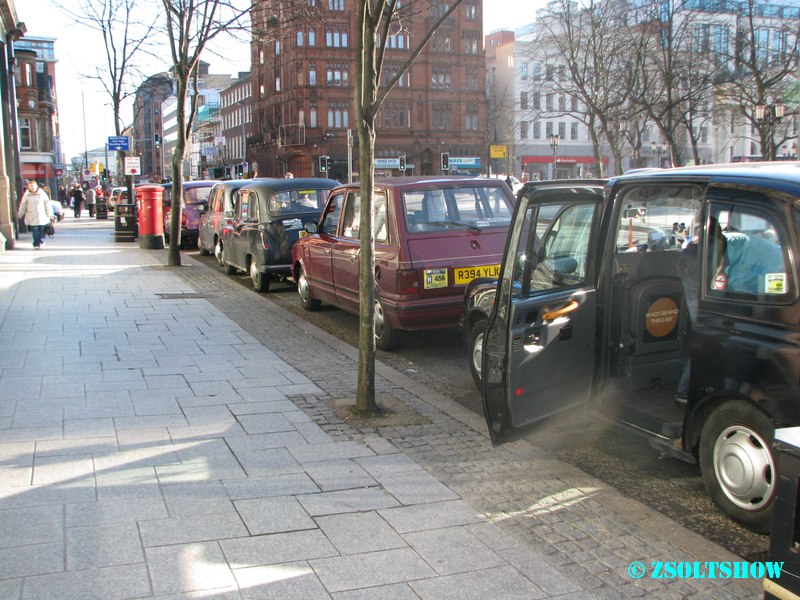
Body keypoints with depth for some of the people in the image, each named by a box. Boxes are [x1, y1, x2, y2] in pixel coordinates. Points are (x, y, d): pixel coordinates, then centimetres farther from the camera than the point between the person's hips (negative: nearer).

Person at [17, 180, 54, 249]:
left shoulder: (42, 194, 1)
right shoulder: (27, 195, 3)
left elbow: (47, 205, 5)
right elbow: (22, 206, 11)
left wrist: (50, 215, 5)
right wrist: (20, 215, 14)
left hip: (42, 217, 0)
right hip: (32, 217, 0)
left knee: (42, 230, 2)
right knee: (35, 231, -4)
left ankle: (41, 241, 23)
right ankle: (36, 244, 3)